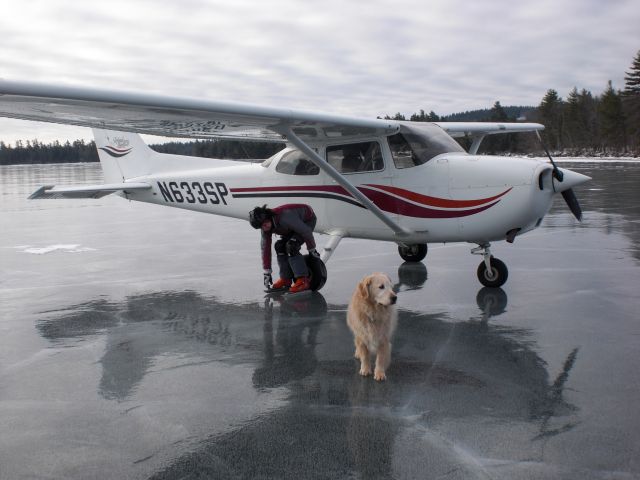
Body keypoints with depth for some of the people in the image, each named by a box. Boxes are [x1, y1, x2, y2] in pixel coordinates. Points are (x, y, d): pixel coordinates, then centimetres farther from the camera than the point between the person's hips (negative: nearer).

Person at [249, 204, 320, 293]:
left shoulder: (284, 218, -39)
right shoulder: (265, 228, -14)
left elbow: (305, 231, -30)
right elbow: (265, 249, -8)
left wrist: (311, 249, -16)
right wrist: (267, 272, -5)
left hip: (308, 220, -8)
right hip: (295, 223, 8)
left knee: (291, 246, -24)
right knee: (279, 246, -4)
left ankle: (303, 281, -22)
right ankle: (285, 279, 8)